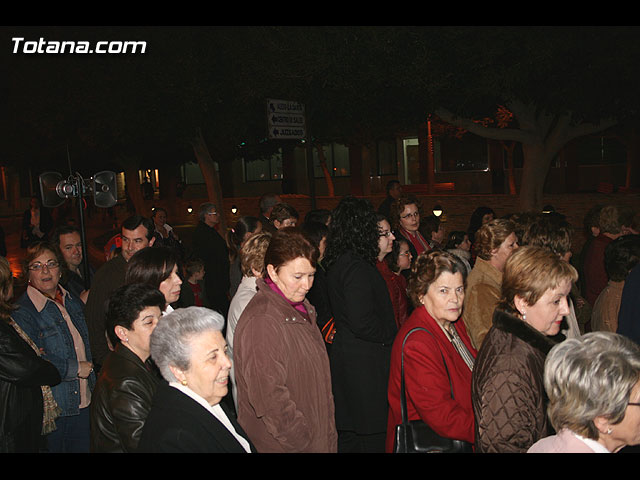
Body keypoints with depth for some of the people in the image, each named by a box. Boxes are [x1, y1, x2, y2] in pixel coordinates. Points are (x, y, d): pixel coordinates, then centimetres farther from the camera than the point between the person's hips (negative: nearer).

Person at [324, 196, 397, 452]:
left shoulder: (336, 263, 10)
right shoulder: (357, 267, -21)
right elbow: (362, 323, -25)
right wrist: (390, 335, -10)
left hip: (344, 354, 10)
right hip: (364, 362, -10)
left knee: (348, 435, 19)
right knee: (371, 436, 2)